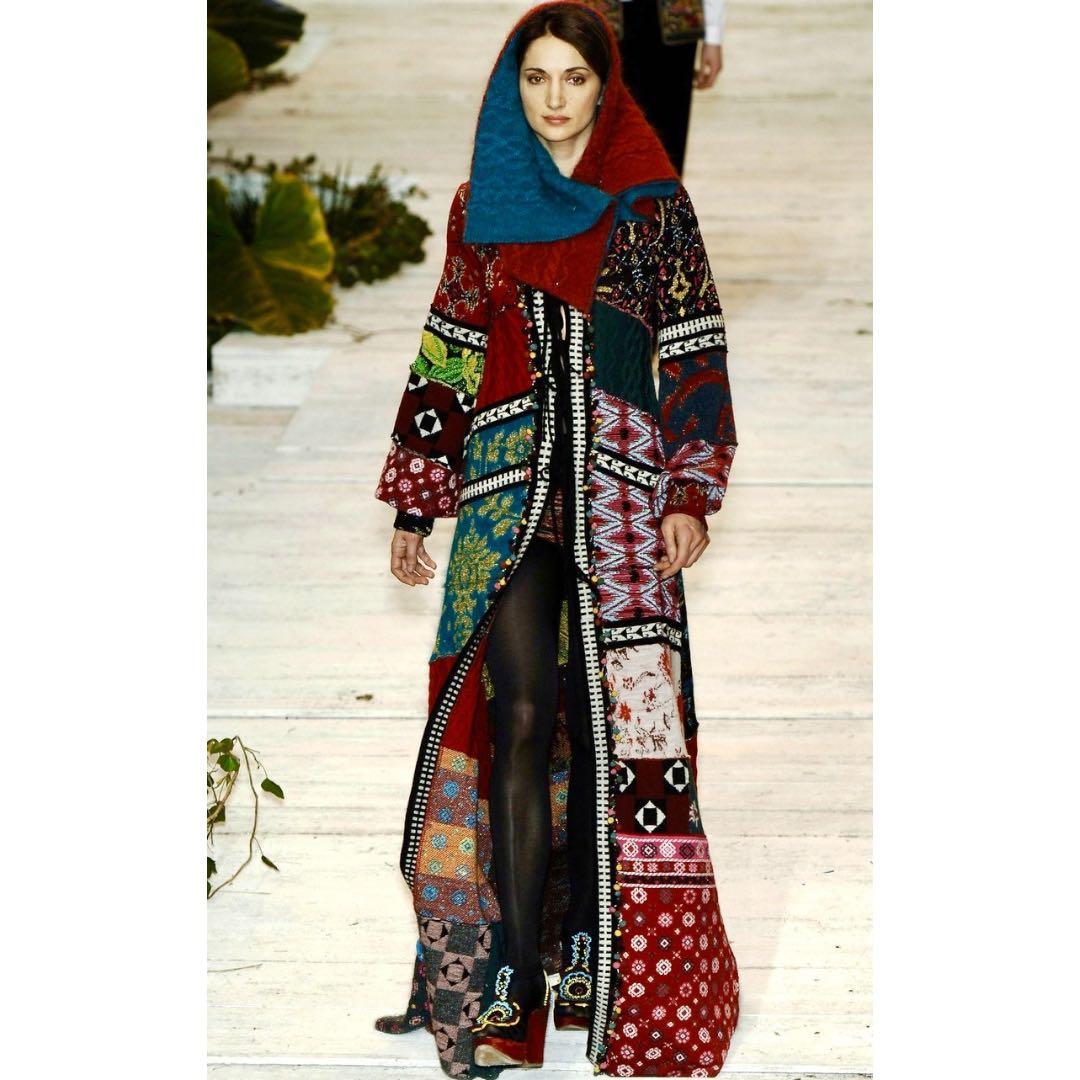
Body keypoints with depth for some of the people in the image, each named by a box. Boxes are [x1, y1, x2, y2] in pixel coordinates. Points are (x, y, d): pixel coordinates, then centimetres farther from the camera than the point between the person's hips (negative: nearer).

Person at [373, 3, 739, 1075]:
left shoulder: (652, 203, 4)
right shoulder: (480, 205, 11)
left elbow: (695, 352, 1)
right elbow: (446, 357, 12)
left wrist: (690, 493, -7)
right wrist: (414, 503, 9)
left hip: (621, 488, -1)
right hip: (508, 484, 1)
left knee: (610, 720, -2)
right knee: (522, 714, -7)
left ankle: (590, 937, 10)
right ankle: (512, 971, -5)